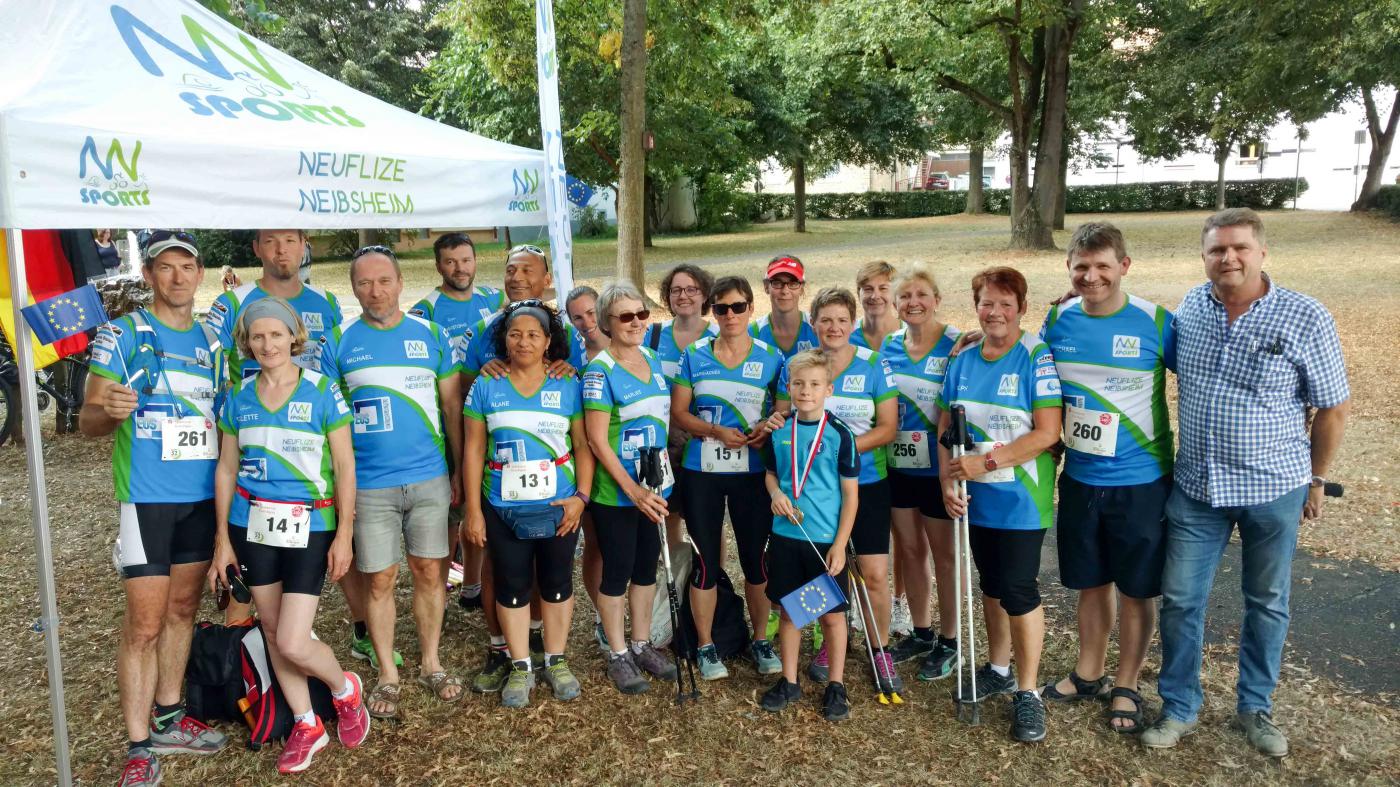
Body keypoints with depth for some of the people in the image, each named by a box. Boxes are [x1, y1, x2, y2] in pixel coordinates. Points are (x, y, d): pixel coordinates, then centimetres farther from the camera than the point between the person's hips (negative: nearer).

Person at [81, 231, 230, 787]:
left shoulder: (211, 341, 10)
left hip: (203, 497, 5)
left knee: (182, 610, 14)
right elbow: (87, 421, -8)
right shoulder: (121, 334, -5)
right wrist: (109, 411, -29)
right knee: (144, 624, -3)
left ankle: (168, 720, 27)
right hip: (147, 498, -5)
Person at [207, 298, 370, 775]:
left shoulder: (323, 391, -7)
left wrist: (344, 534, -10)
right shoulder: (238, 398, 5)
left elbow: (345, 467, -6)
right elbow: (226, 470, 10)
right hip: (253, 525, 4)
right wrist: (223, 539, 7)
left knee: (293, 643, -8)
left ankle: (345, 690, 23)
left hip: (310, 526, -4)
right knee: (273, 633, 12)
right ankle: (306, 725, 30)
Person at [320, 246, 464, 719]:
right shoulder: (338, 342, 0)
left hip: (430, 478, 1)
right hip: (369, 484, -1)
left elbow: (452, 405, 7)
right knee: (380, 581, 6)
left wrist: (461, 468, 4)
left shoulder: (430, 334, 3)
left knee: (430, 573, 9)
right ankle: (387, 676, 22)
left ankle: (431, 665, 26)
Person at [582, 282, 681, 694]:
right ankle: (618, 655, 22)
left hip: (655, 486, 6)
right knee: (617, 571, 6)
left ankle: (642, 645, 32)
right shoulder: (600, 371, -15)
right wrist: (632, 489, -20)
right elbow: (596, 440, -18)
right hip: (616, 493, -6)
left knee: (646, 567, 16)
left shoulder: (652, 359, 6)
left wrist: (658, 482, 11)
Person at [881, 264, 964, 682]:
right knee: (908, 550, 16)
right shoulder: (888, 345, 4)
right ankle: (921, 633, 33)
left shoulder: (956, 345, -11)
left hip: (938, 469, -5)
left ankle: (948, 641, 25)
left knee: (943, 555, 9)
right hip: (898, 466, 5)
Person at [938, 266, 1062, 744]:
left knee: (1018, 590, -4)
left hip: (1021, 500, -5)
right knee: (991, 585, 17)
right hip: (976, 500, 5)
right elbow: (945, 428, 7)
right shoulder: (963, 361, 5)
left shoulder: (1038, 359, -11)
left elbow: (1047, 433, -18)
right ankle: (998, 669, 35)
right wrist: (947, 481, -6)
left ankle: (1027, 691, 13)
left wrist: (986, 462, -21)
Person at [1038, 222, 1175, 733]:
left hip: (1141, 483, -3)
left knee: (1136, 591, 11)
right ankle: (1088, 675, 37)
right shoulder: (1059, 320, -2)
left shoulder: (1156, 322, -12)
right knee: (1090, 584, 18)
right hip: (1080, 480, 3)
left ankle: (1126, 688, 30)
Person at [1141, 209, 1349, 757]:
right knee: (1180, 599, 7)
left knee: (1267, 603, 14)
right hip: (1196, 487, 2)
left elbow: (1333, 407, -3)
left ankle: (1255, 708, 34)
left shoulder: (1306, 319, -12)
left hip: (1274, 491, -2)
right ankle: (1179, 708, 24)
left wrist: (1316, 480, 2)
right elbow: (1164, 366, 17)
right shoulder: (1190, 307, -3)